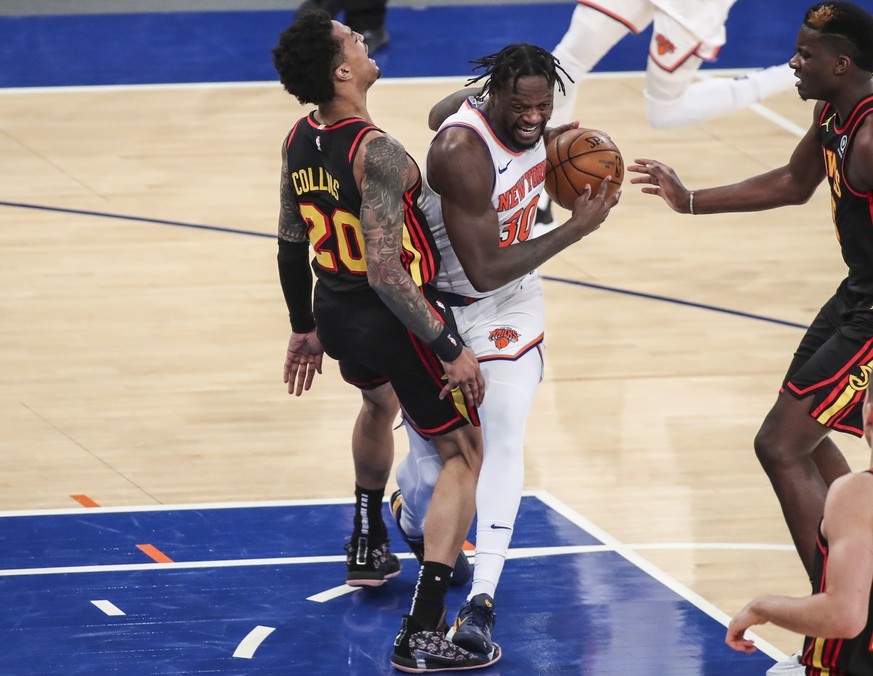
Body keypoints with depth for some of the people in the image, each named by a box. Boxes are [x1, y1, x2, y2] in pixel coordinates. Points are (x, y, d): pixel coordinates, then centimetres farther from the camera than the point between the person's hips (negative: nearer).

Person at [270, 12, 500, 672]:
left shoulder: (297, 143, -2)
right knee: (464, 454, 4)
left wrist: (305, 328, 23)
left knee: (380, 401, 39)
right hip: (397, 319, -8)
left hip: (336, 315, 8)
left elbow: (292, 246, 10)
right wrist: (450, 348, -24)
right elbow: (386, 271, -30)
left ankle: (368, 549, 55)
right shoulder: (377, 154, -27)